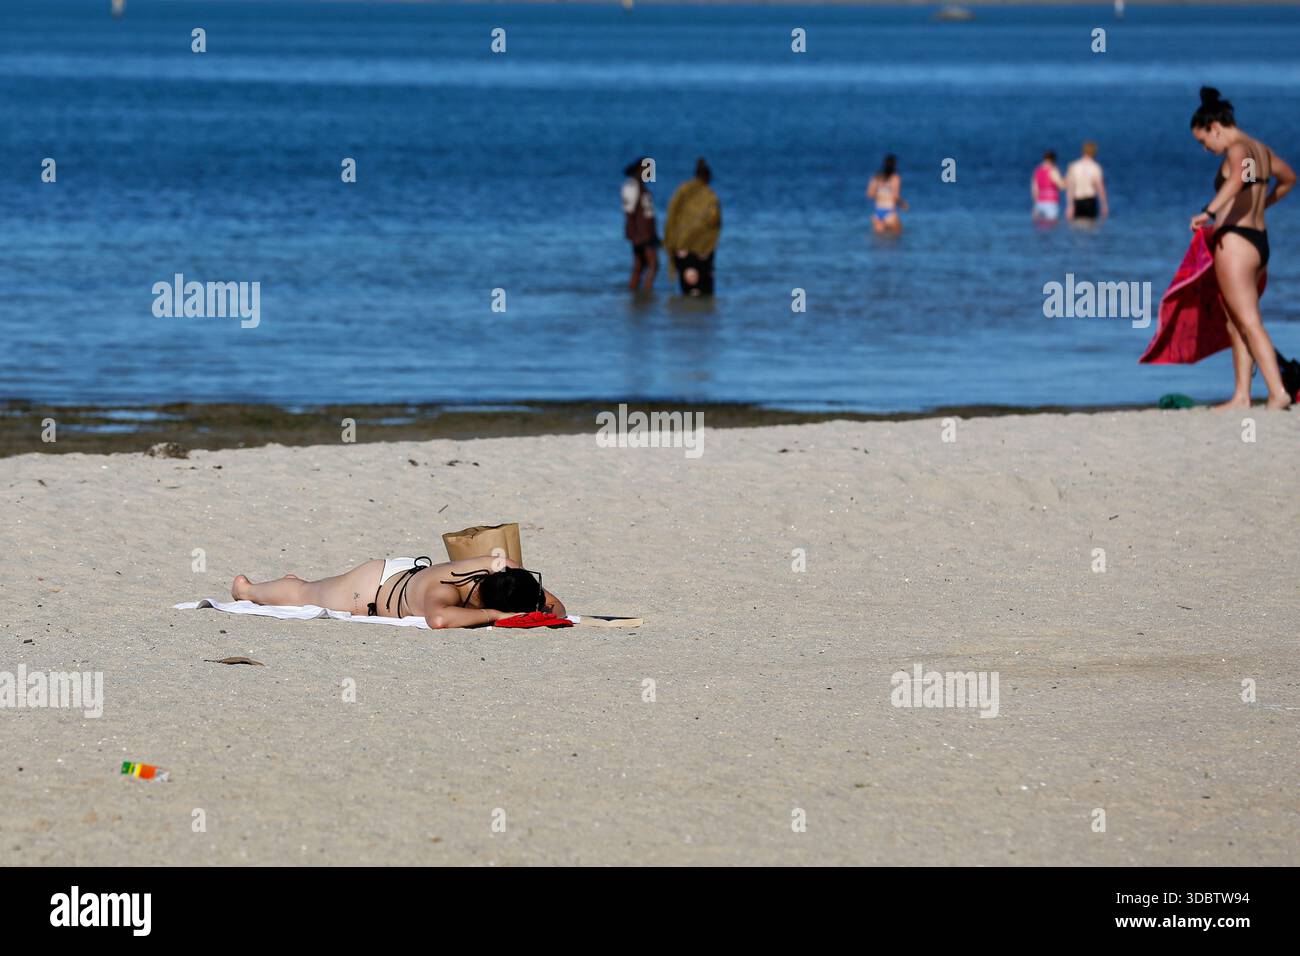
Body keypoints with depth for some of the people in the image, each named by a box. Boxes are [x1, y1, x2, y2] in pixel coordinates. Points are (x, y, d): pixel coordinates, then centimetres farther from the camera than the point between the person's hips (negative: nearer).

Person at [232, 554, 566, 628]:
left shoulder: (505, 569, -33)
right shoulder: (442, 590, -50)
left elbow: (556, 606, -21)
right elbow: (439, 618, -73)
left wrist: (542, 612, -44)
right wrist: (495, 616, -64)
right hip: (369, 589, -6)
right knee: (302, 597, 27)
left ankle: (297, 582, 70)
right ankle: (247, 589, 57)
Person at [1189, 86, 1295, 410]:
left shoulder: (1238, 149, -13)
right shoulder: (1261, 150, 16)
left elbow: (1237, 178, -35)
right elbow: (1289, 177, 34)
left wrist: (1209, 211, -44)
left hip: (1235, 240, -10)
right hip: (1259, 239, 10)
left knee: (1250, 324, -10)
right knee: (1236, 324, 13)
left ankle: (1278, 393, -17)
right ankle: (1241, 397, 11)